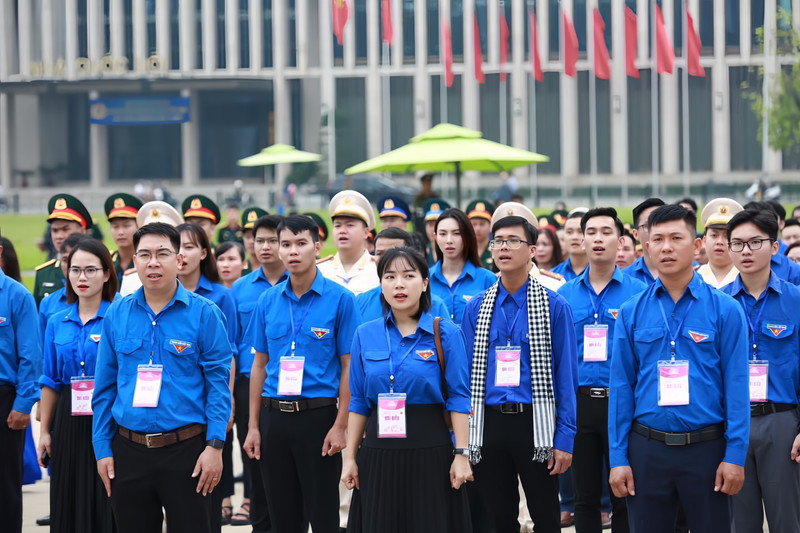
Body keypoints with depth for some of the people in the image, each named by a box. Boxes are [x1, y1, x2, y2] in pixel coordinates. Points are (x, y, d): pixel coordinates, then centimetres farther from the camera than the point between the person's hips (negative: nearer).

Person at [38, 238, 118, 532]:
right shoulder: (57, 323, 10)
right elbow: (50, 382, 13)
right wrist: (44, 431, 10)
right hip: (69, 422, 4)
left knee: (108, 506, -4)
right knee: (70, 506, 7)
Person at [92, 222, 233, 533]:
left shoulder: (203, 313, -4)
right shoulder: (117, 314, 6)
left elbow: (218, 383, -6)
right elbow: (104, 388, 9)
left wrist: (215, 445, -13)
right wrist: (102, 448, 4)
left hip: (186, 449, -3)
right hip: (129, 450, 3)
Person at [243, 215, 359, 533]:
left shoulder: (340, 299, -5)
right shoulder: (268, 301, 7)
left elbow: (348, 367, -6)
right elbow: (260, 365, 12)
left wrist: (340, 426, -13)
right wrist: (253, 426, 7)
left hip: (318, 415, -4)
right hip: (274, 419, 4)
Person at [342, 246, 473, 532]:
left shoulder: (446, 334, -3)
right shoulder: (365, 335, 7)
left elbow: (459, 399, -4)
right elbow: (358, 401, 10)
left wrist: (462, 454, -10)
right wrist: (350, 456, 8)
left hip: (429, 451, -3)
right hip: (378, 451, 3)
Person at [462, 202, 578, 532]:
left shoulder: (555, 306, -2)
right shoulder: (476, 308, 7)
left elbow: (566, 377, -3)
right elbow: (466, 375, 9)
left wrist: (564, 439, -9)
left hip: (535, 426, -3)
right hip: (488, 425, 3)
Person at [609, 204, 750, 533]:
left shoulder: (725, 310, -2)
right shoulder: (631, 313, 5)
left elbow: (736, 386, -4)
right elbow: (621, 387, 4)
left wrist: (735, 455, -10)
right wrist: (618, 458, 0)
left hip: (706, 447, -2)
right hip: (647, 449, 2)